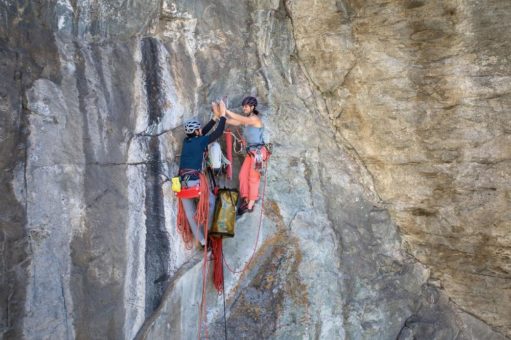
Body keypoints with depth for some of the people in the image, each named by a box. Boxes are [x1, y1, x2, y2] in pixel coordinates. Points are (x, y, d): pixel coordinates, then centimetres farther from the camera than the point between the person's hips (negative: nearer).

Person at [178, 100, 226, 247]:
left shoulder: (186, 141, 13)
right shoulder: (200, 141, -4)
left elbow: (204, 132, 23)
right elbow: (218, 133, -1)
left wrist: (215, 117, 26)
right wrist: (222, 115, 9)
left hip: (183, 182, 6)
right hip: (196, 180, -6)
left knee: (190, 213, 11)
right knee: (211, 201, 21)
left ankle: (201, 240, 18)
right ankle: (207, 230, 25)